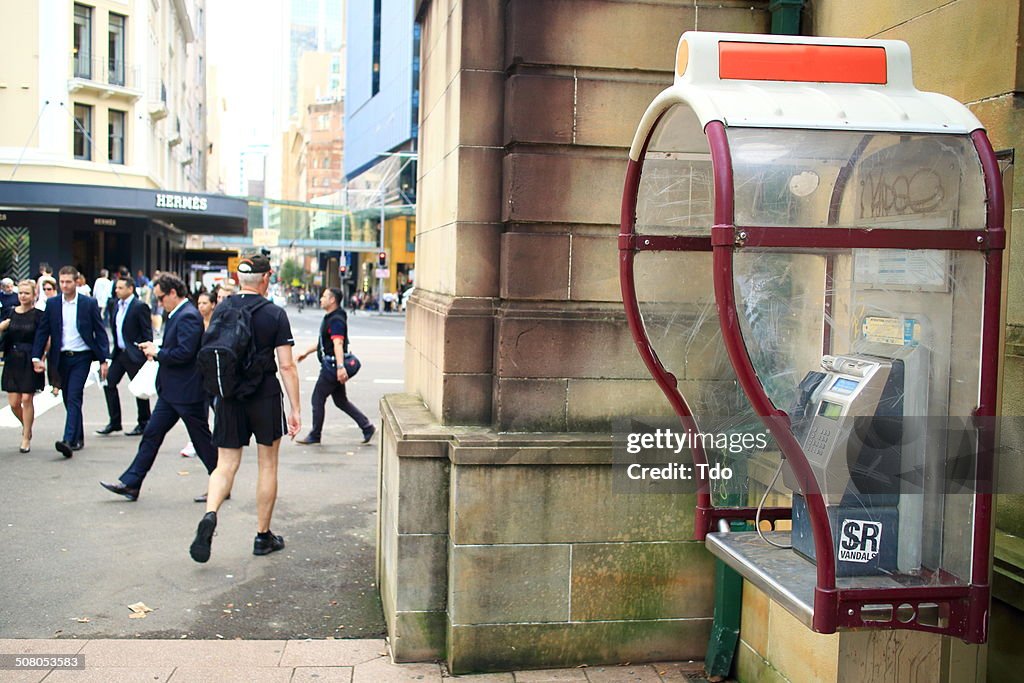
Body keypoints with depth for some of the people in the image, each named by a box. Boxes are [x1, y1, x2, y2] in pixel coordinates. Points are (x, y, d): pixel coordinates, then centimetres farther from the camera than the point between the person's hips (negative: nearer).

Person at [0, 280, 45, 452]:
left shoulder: (38, 315, -4)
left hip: (30, 362, -4)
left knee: (27, 399, -5)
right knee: (14, 402, 3)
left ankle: (26, 438, 7)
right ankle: (26, 426, 32)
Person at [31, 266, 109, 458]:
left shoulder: (89, 303, -3)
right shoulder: (52, 304, 5)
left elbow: (100, 332, 0)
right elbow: (42, 331, 6)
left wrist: (103, 360, -4)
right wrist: (36, 357, -3)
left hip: (81, 357, -4)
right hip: (62, 358, 4)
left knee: (74, 398, -14)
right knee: (69, 400, 11)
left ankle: (69, 440, -21)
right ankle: (78, 438, 25)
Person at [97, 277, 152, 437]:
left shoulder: (140, 307, -12)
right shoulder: (115, 304, 10)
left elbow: (147, 333, -13)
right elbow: (114, 327, 17)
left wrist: (147, 355, -15)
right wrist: (115, 348, 10)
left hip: (134, 355, -7)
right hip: (119, 352, 7)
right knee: (109, 383, 3)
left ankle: (143, 424, 14)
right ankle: (114, 422, 13)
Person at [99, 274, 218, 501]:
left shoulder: (188, 316, -18)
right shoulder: (177, 314, 13)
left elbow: (185, 353, -26)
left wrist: (158, 352, -13)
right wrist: (156, 350, 5)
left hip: (187, 392, -10)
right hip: (171, 391, 10)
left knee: (202, 440, 2)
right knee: (151, 435, 10)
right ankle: (130, 484, 14)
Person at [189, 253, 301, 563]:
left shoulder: (221, 310, 3)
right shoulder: (275, 314, -8)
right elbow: (286, 365, -11)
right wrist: (295, 409, -7)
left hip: (229, 397, 3)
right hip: (265, 397, -3)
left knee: (226, 465, 8)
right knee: (267, 464, 10)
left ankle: (210, 515, -18)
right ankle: (263, 535, 17)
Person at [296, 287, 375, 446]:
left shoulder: (336, 320, -18)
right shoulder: (329, 318, 15)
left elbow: (338, 344, -31)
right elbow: (322, 342, 28)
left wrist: (340, 367, -40)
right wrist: (306, 352, 33)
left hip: (332, 367, -10)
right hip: (330, 366, 10)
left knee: (317, 399, 1)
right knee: (341, 400, 13)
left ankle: (314, 435, 13)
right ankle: (367, 427, 14)